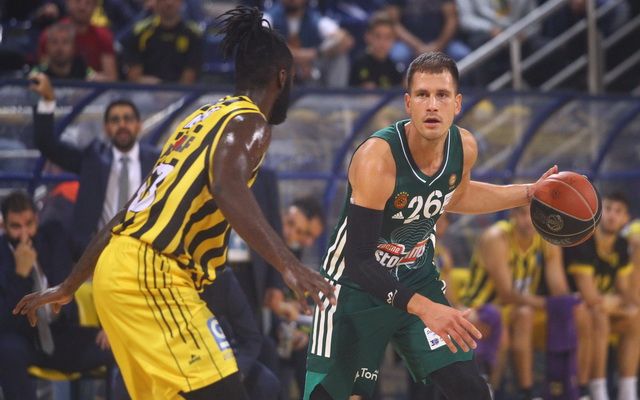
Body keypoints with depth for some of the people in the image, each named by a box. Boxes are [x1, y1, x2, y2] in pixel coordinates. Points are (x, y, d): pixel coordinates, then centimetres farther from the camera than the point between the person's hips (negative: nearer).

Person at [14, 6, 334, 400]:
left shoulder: (202, 118, 24)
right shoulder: (248, 121, -3)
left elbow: (134, 210, 26)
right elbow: (228, 190, -26)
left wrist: (68, 287, 31)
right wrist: (290, 266, -36)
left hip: (120, 265, 10)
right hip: (152, 274, -10)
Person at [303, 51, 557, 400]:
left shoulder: (464, 147, -8)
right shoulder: (377, 158, -29)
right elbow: (358, 259, -31)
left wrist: (530, 194, 12)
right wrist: (421, 307, -39)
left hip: (417, 281, 6)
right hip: (357, 288, -5)